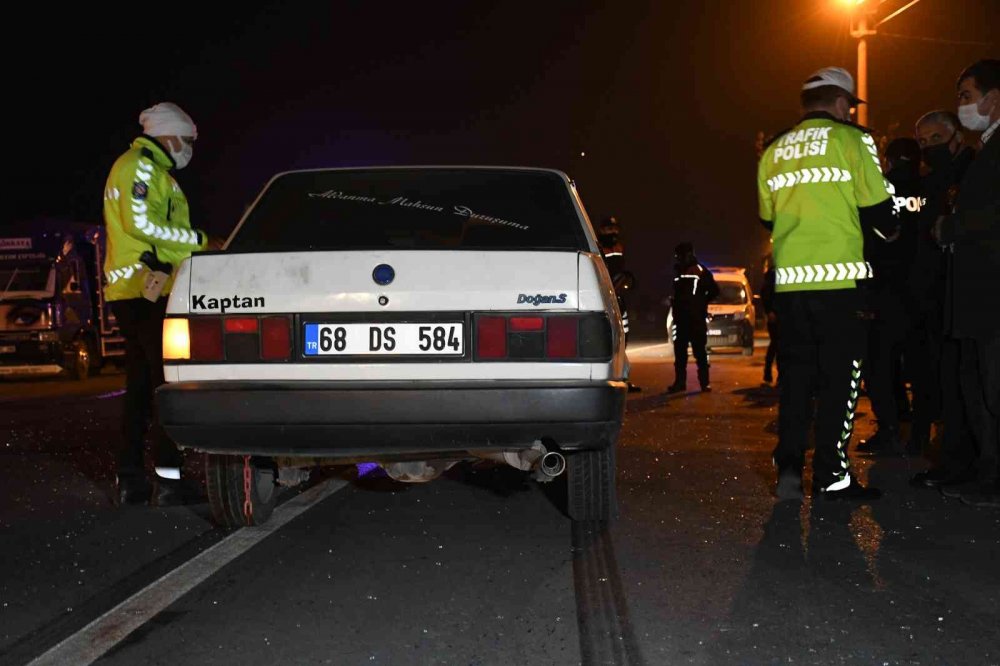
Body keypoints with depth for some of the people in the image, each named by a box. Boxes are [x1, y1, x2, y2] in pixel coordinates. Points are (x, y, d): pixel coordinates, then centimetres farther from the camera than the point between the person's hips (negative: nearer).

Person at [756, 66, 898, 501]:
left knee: (796, 372, 10)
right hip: (838, 276, -5)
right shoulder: (851, 140, -1)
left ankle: (789, 469, 7)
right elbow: (878, 209, -2)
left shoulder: (774, 151, 14)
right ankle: (831, 474, 2)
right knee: (840, 374, 1)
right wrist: (888, 232, 19)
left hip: (788, 280, 5)